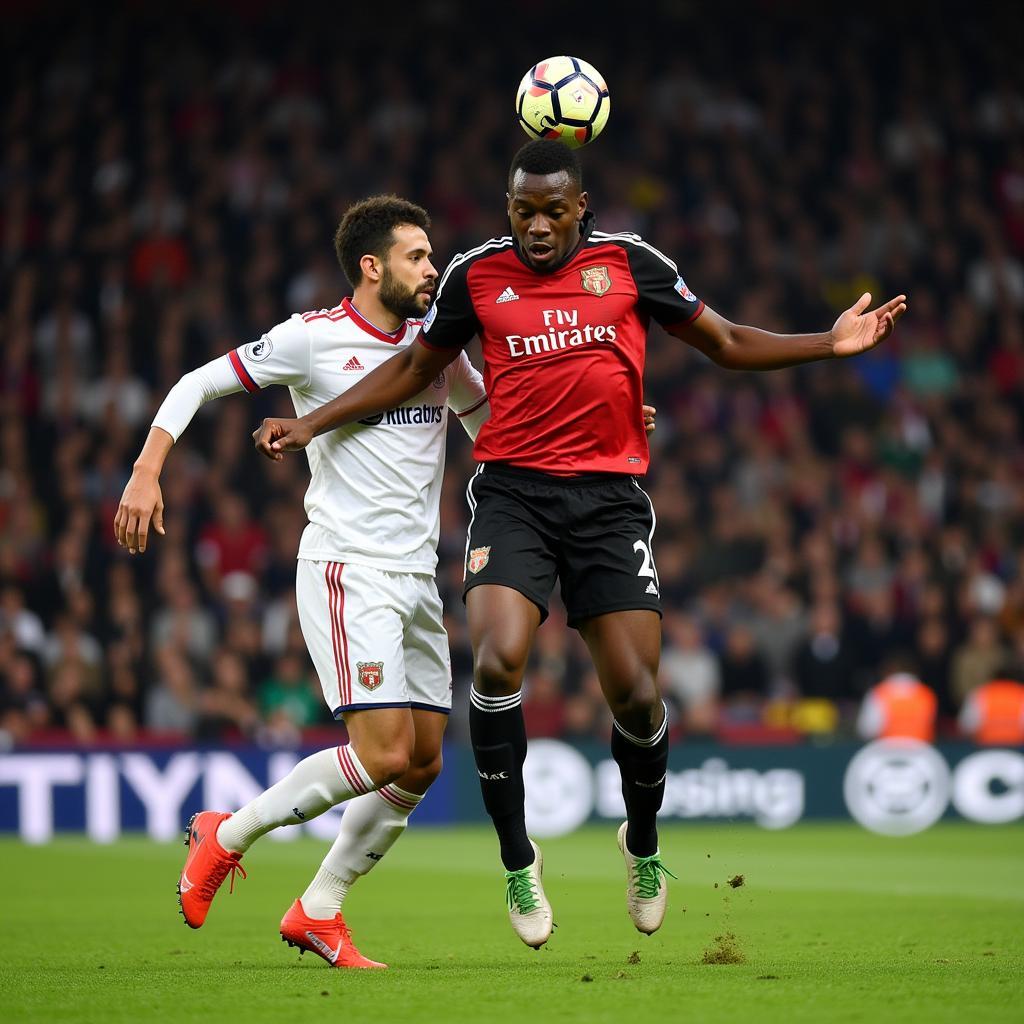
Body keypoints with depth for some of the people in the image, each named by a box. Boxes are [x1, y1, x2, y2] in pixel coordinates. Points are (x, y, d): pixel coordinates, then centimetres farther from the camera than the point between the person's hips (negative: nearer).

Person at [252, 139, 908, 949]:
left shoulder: (629, 262, 4)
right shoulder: (477, 274, 5)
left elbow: (726, 343, 11)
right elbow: (415, 368, 18)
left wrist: (830, 344, 1)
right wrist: (312, 424, 14)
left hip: (609, 495, 0)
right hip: (513, 491, 0)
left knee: (636, 695, -5)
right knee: (497, 662, -22)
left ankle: (644, 844, 26)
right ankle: (517, 861, -5)